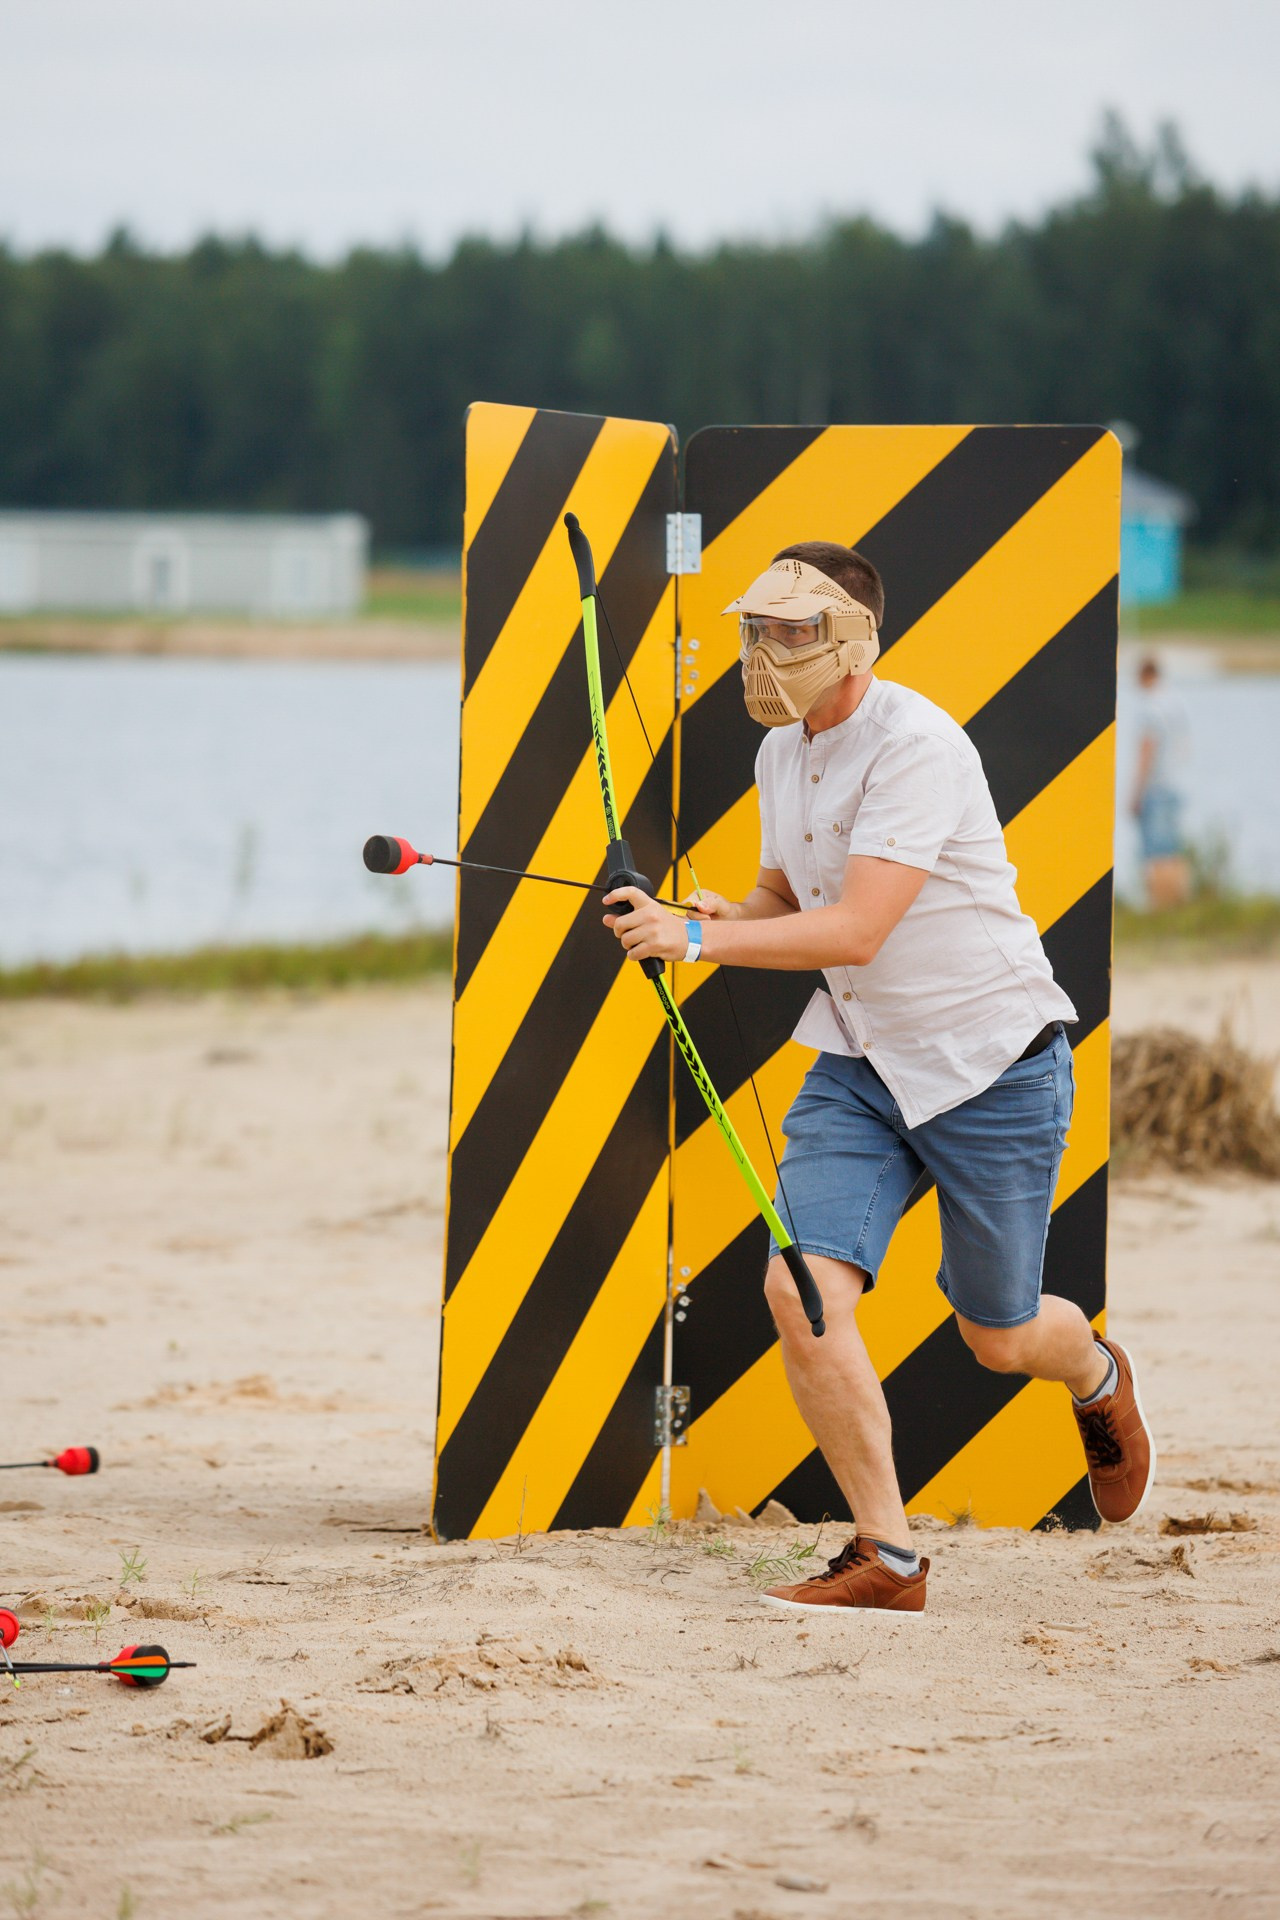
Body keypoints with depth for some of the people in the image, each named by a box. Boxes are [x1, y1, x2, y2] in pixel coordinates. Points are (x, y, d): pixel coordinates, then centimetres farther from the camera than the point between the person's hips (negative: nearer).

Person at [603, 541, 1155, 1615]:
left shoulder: (916, 747, -23)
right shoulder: (782, 755, 5)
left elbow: (856, 930, -29)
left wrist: (700, 940, -30)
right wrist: (728, 916, -3)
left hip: (992, 1067, -6)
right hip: (861, 1066, 6)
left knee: (999, 1337, 7)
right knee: (802, 1289, -15)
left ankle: (1100, 1378, 46)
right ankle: (886, 1555, -5)